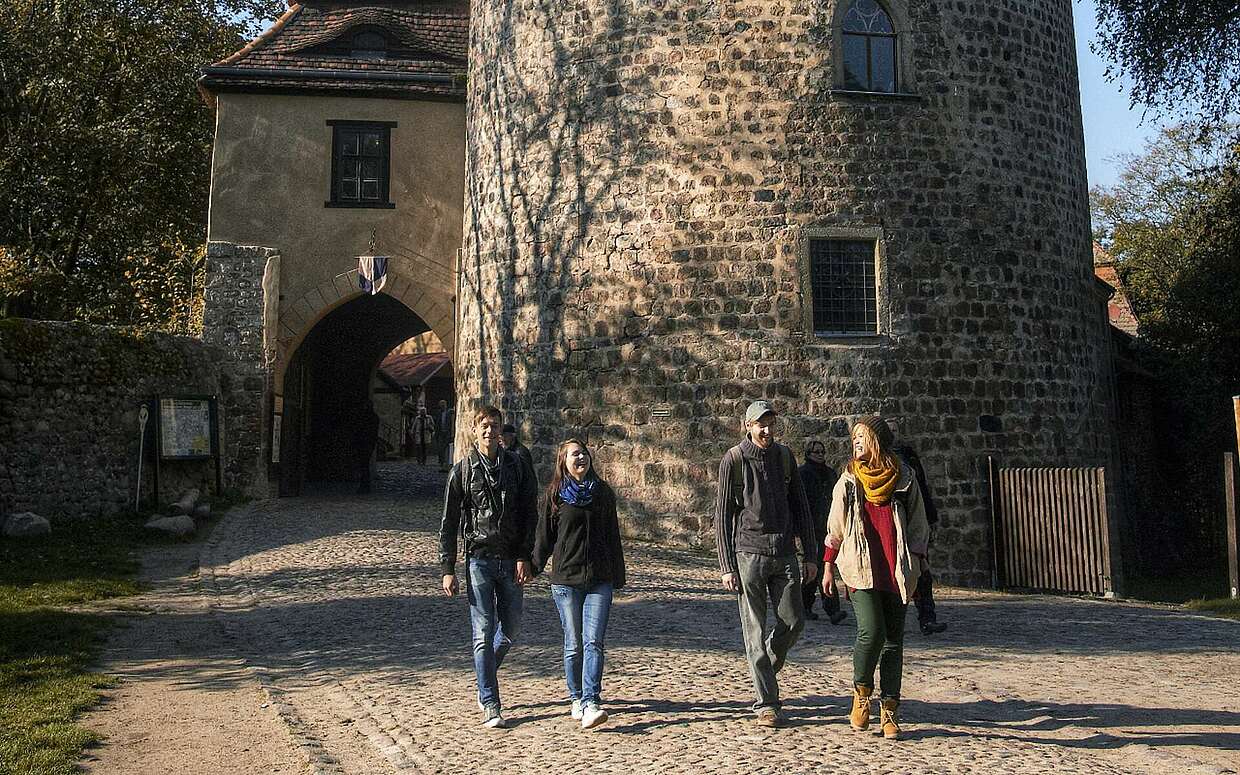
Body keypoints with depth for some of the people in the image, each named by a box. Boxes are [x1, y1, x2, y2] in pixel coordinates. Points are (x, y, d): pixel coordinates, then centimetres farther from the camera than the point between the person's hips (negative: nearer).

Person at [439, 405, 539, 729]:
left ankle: (485, 675, 37)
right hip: (479, 559, -2)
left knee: (511, 628, 10)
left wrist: (525, 557, -5)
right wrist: (447, 570, -4)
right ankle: (490, 705, 6)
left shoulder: (516, 466, 5)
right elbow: (448, 523, 1)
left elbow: (530, 515, 4)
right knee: (484, 633, -3)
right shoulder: (463, 470, 1)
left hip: (511, 560, 2)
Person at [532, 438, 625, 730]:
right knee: (574, 644, 5)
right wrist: (534, 567, 1)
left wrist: (618, 575, 15)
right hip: (566, 579, -1)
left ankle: (591, 704, -15)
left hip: (600, 579, 1)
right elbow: (544, 535, 7)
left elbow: (612, 536, 15)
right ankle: (577, 699, 20)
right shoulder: (555, 494, 4)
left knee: (593, 641, -9)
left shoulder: (603, 492, 10)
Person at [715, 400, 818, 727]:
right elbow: (722, 515, -3)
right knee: (756, 631, -1)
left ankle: (764, 670, 31)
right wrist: (726, 566, -7)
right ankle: (766, 702, 8)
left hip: (785, 553, 4)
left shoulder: (784, 455, 9)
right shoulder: (733, 460, -4)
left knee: (793, 622, 4)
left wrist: (810, 554, 9)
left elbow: (800, 506, 13)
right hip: (749, 552, -4)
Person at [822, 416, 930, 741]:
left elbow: (917, 526, 9)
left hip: (896, 572, 1)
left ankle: (889, 710, 12)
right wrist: (828, 565, 8)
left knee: (893, 639, 3)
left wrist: (915, 567, 2)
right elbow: (835, 528, 12)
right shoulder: (848, 480, 8)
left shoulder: (904, 478, 6)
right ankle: (861, 694, 8)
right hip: (861, 568, -1)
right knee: (871, 632, -15)